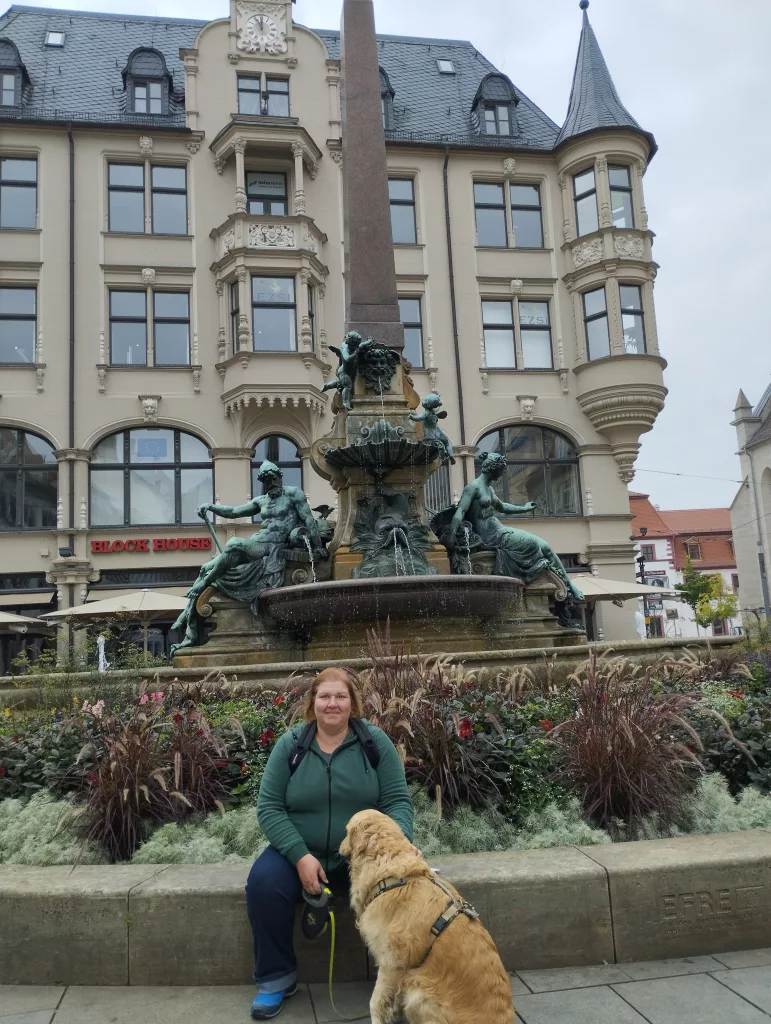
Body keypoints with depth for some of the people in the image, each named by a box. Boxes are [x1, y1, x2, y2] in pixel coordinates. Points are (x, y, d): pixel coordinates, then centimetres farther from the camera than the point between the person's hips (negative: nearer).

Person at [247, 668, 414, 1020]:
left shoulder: (375, 741, -5)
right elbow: (269, 807, -6)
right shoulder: (289, 744, -4)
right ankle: (277, 977, -5)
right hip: (300, 851, 1)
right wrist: (300, 856, -19)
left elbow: (397, 801, -5)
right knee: (263, 881, -26)